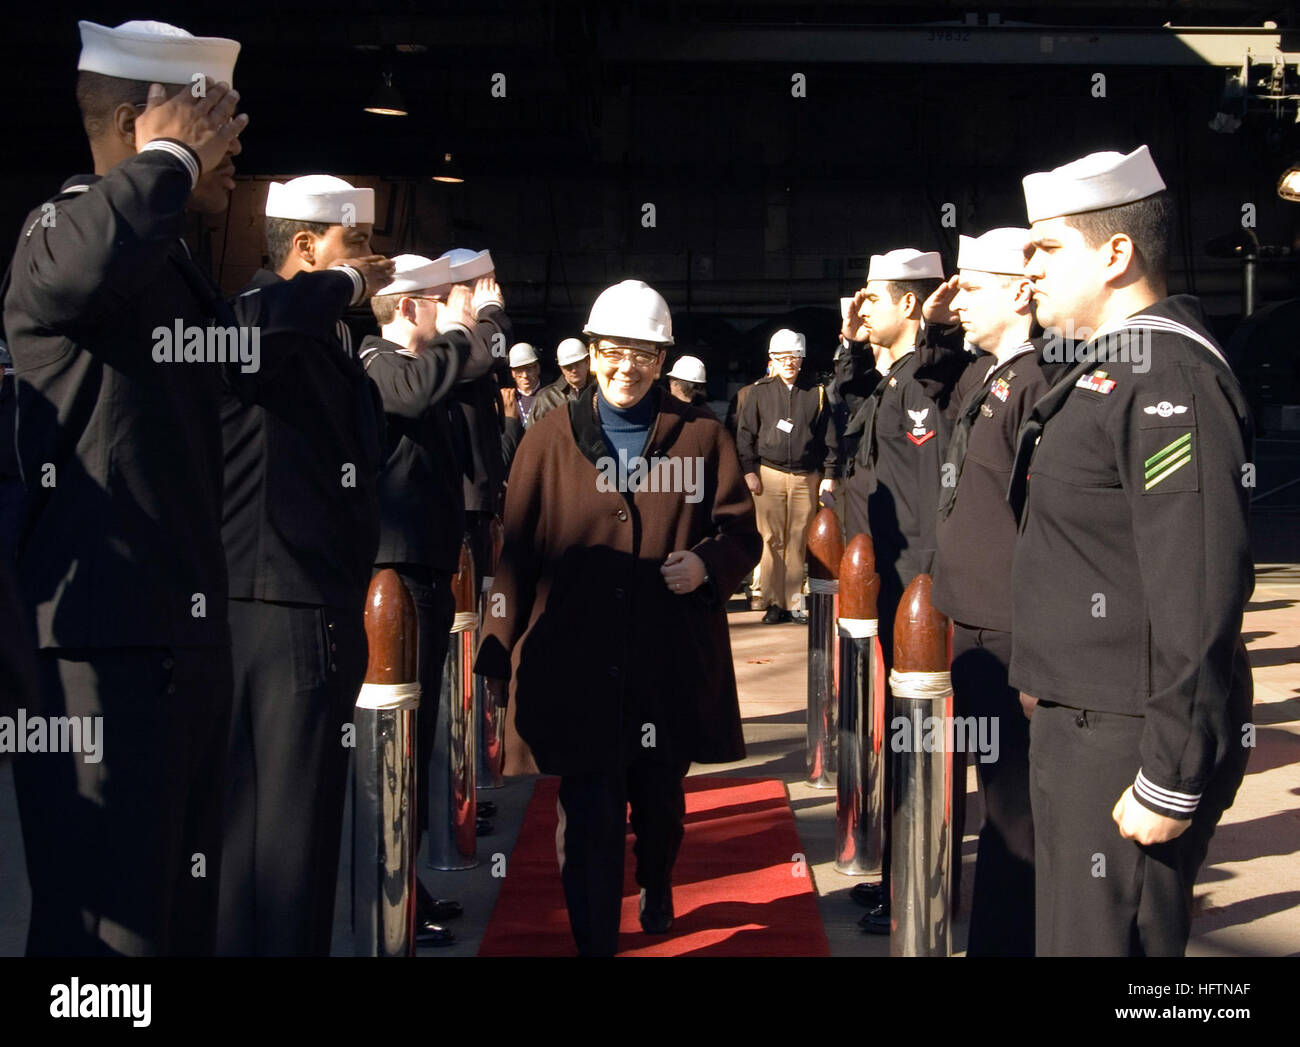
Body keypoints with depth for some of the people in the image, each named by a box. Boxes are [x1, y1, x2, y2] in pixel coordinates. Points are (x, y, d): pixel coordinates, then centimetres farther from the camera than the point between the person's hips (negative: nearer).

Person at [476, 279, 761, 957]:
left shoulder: (700, 437, 5)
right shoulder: (551, 439, 4)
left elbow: (741, 532, 8)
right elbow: (519, 549, 3)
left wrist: (706, 562, -15)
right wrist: (502, 648, -2)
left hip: (673, 662, 2)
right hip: (578, 664, -2)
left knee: (661, 800, 19)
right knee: (591, 816, -5)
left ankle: (656, 889, 48)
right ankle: (594, 940, 7)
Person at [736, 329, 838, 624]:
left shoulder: (816, 392, 7)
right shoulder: (760, 392, 7)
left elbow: (829, 436, 8)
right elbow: (744, 433, 8)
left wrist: (830, 474, 3)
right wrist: (749, 470, -1)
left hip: (807, 477, 0)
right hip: (769, 475, 0)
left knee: (798, 542, 1)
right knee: (772, 541, 0)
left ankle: (794, 603, 8)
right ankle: (774, 603, 6)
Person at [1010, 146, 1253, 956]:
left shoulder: (1166, 376, -18)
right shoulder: (1099, 368, 13)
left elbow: (1200, 592, -24)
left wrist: (1172, 783, -23)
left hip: (1130, 744, -10)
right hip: (1080, 726, 10)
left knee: (1107, 940, 0)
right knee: (1069, 930, 19)